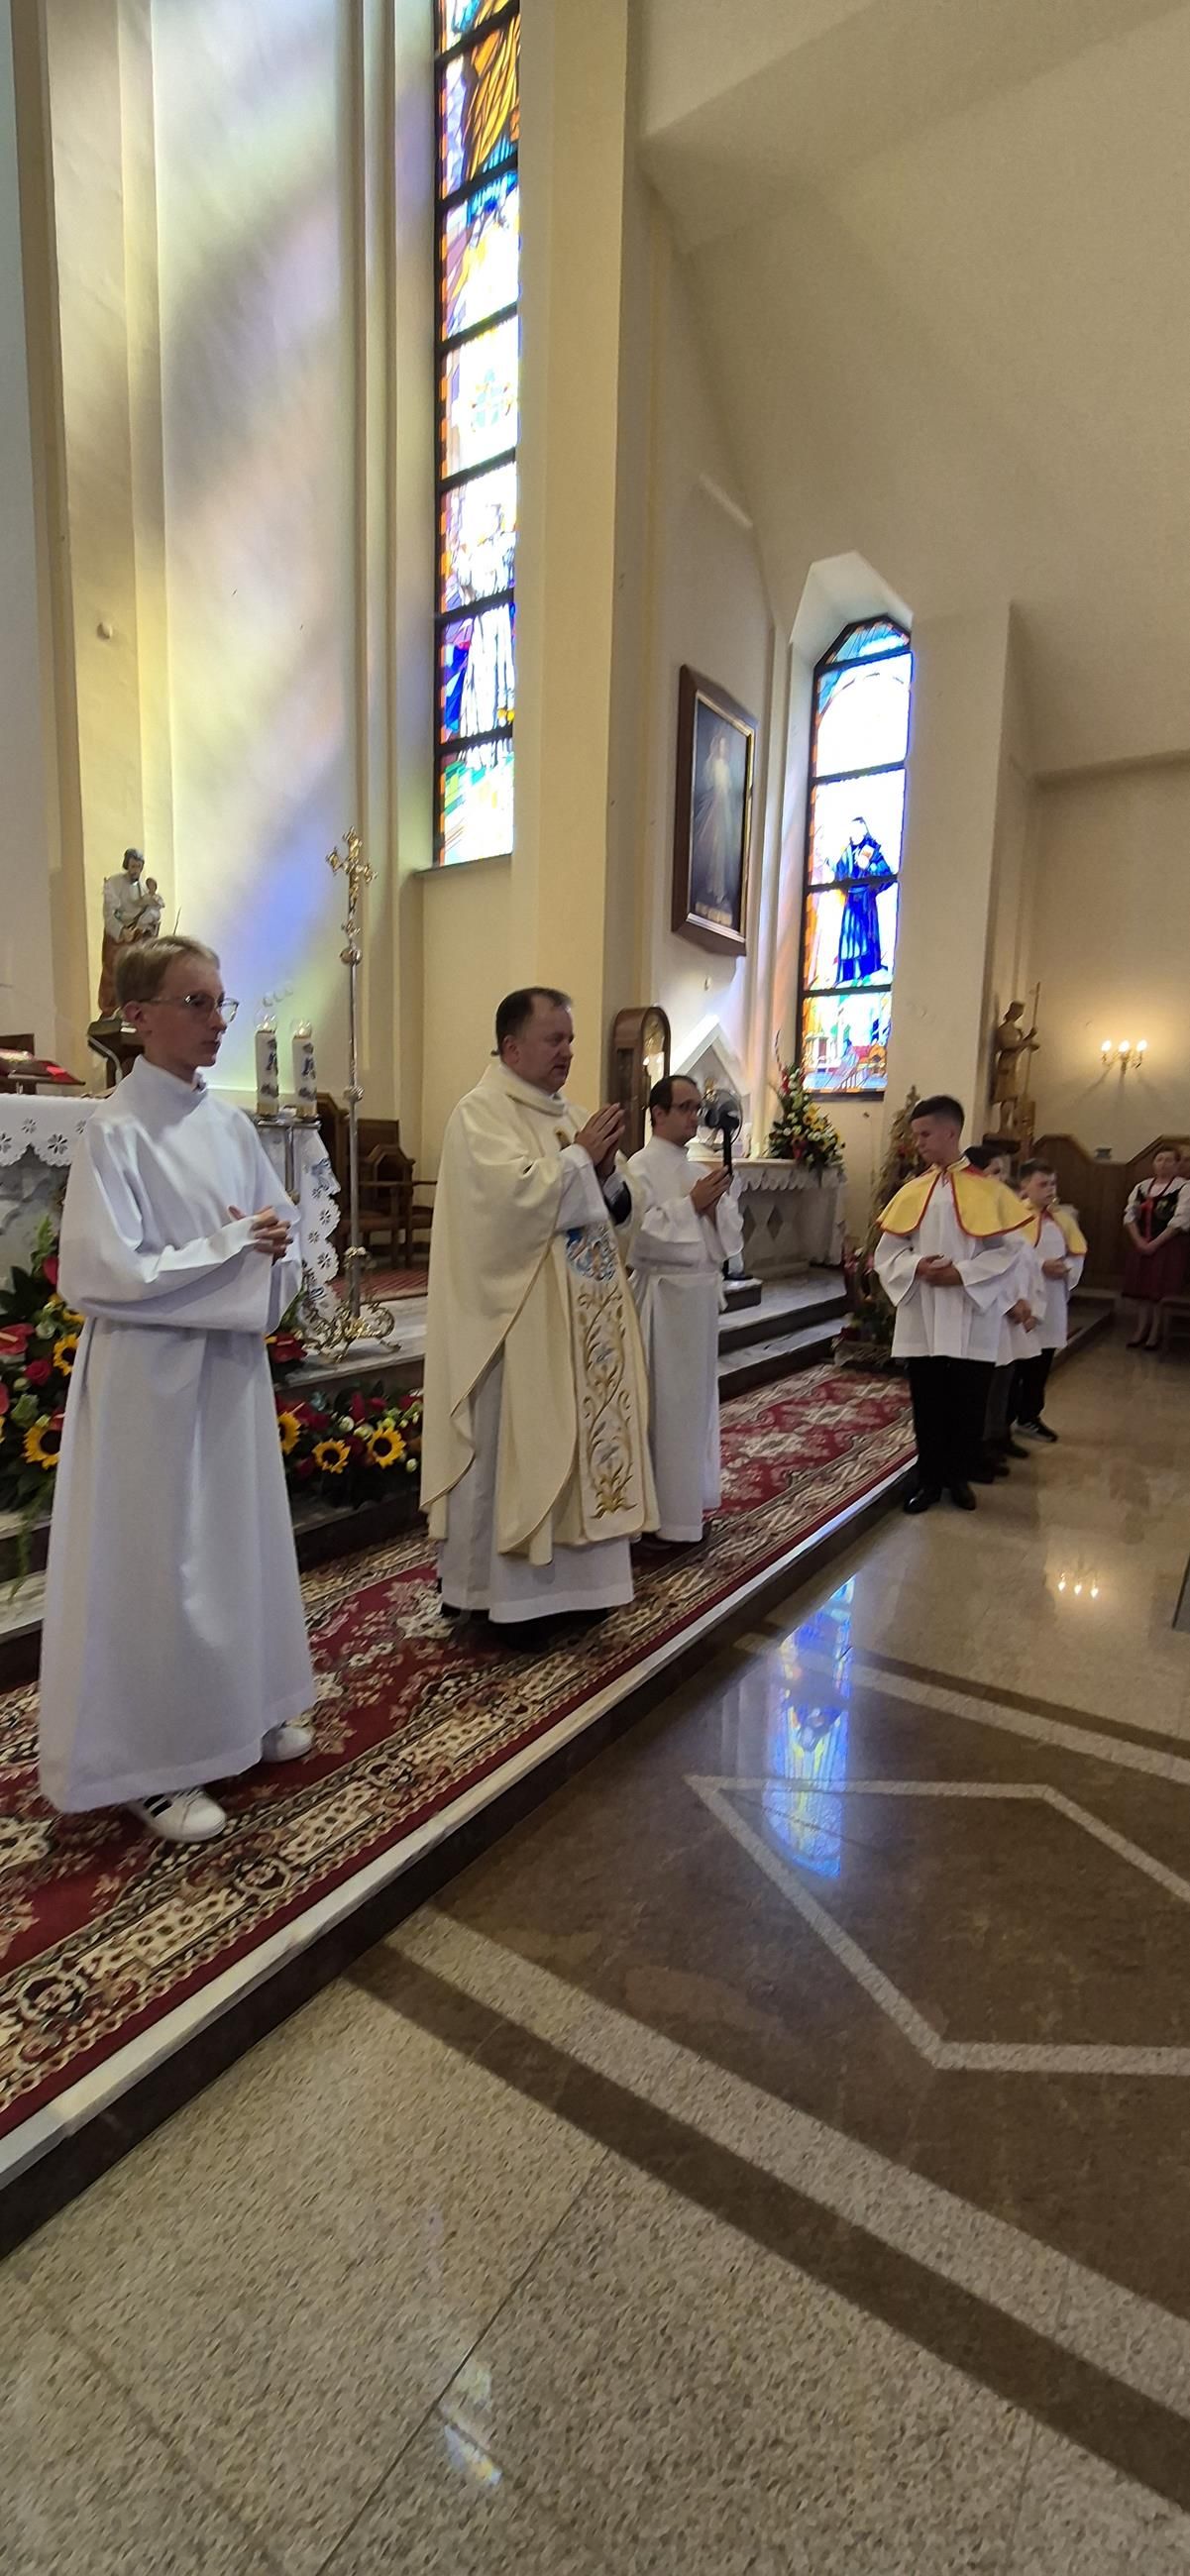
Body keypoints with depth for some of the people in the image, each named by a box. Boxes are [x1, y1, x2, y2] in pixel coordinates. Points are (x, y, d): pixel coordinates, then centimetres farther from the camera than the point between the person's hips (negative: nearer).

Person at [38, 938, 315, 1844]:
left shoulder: (229, 1122, 6)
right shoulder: (114, 1131, -13)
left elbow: (284, 1232, 12)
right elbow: (106, 1275, -19)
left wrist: (267, 1252, -10)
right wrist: (229, 1248, -16)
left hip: (232, 1364, 7)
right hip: (150, 1375, -7)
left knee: (237, 1542, 17)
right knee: (156, 1561, 4)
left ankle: (240, 1711, 36)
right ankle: (150, 1762, 22)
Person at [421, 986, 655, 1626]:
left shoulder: (566, 1114, 15)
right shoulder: (480, 1113, -9)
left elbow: (608, 1210, 16)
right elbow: (514, 1195, -25)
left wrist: (604, 1169, -5)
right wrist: (580, 1157, -13)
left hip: (579, 1317, 8)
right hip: (514, 1320, -8)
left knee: (575, 1440, 13)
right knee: (512, 1446, 0)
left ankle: (564, 1573, 27)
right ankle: (500, 1585, 14)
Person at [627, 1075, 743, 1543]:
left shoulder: (699, 1171, 15)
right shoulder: (640, 1168, -9)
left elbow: (731, 1231, 13)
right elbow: (639, 1233, -22)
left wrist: (716, 1205, -7)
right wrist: (690, 1204, -18)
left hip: (701, 1295, 8)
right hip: (664, 1298, -8)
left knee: (696, 1400, 14)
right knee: (665, 1406, -4)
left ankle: (684, 1501, 27)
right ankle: (657, 1514, 7)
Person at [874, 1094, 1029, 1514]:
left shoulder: (987, 1191, -2)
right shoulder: (911, 1192, 5)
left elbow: (1007, 1252, -5)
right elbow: (887, 1251, 6)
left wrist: (962, 1273, -16)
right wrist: (916, 1267, -13)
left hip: (970, 1321, -2)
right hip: (921, 1320, 2)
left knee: (968, 1404, 8)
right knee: (927, 1403, 9)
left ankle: (959, 1476, 26)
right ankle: (929, 1478, 22)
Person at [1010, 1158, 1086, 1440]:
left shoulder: (1063, 1217, 9)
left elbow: (1078, 1253, 12)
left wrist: (1067, 1268, -8)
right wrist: (1041, 1266, -22)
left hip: (1052, 1302, 6)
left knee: (1041, 1365, 14)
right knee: (1016, 1364, -1)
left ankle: (1030, 1416, 28)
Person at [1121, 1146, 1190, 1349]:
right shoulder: (1142, 1187, 10)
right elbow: (1130, 1214, 5)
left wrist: (1155, 1243, -16)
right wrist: (1139, 1241, -9)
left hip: (1168, 1247, -5)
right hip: (1140, 1245, 5)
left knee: (1161, 1291, -3)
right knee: (1142, 1289, 8)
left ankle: (1155, 1335, 8)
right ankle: (1141, 1331, 20)